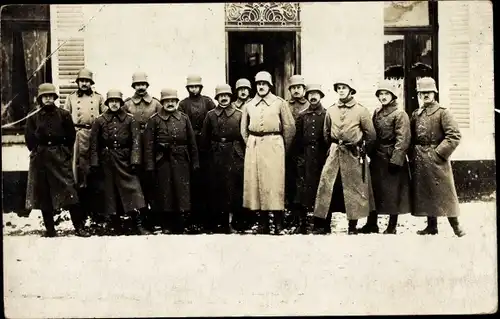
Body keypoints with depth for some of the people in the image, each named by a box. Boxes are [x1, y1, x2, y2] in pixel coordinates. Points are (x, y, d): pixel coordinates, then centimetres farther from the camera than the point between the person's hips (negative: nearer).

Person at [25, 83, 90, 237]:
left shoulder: (64, 115, 4)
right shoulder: (34, 118, 9)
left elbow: (71, 135, 3)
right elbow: (29, 138, 10)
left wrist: (65, 151, -2)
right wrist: (36, 150, 1)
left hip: (60, 157, -2)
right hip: (40, 159, 2)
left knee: (69, 190, -10)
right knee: (44, 194, 5)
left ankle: (79, 226, -8)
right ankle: (49, 228, 14)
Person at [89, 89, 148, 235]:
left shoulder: (130, 119, 1)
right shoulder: (100, 120, 4)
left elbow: (136, 141, -4)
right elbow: (94, 143, 5)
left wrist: (135, 160, -13)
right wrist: (95, 163, 0)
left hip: (125, 159, -1)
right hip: (107, 161, 1)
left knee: (131, 188, -7)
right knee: (110, 191, 5)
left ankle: (138, 225, -6)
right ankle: (114, 223, 16)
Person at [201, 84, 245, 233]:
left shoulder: (238, 114, 5)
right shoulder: (210, 115, 7)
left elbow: (244, 136, 2)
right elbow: (205, 138, 9)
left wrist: (243, 153, -3)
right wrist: (208, 153, 4)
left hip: (235, 154, -1)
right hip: (216, 155, 1)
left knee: (235, 186, 0)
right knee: (216, 187, 3)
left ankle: (236, 221, 10)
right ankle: (218, 222, 12)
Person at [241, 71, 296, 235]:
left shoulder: (280, 103, 2)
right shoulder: (249, 105, 12)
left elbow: (289, 127, 4)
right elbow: (244, 129, 20)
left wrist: (283, 148, 6)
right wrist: (251, 145, 12)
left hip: (273, 145, -3)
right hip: (253, 146, 4)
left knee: (274, 183, -6)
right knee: (255, 182, 3)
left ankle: (279, 225, -1)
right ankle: (263, 223, 11)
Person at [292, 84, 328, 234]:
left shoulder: (327, 114, 3)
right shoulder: (302, 115, 10)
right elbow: (297, 137, 8)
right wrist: (297, 156, 2)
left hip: (322, 157, -1)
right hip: (305, 157, 2)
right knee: (303, 187, 0)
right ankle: (301, 223, 7)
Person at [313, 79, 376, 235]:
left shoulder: (361, 110, -3)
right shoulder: (331, 110, 7)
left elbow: (371, 134, 2)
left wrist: (362, 151, 6)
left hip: (354, 155, -3)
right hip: (334, 153, 3)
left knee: (354, 190, 3)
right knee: (326, 188, -2)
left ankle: (352, 227, 13)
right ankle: (323, 226, 6)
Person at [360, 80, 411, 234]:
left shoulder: (400, 114, -10)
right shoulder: (377, 113, 12)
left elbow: (402, 140, -16)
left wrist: (396, 160, -21)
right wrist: (371, 153, 10)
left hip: (392, 159, -7)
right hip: (377, 158, 7)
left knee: (393, 193, 1)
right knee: (374, 190, 11)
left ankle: (392, 227, 12)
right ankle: (371, 224, 22)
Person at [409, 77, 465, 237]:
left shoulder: (443, 112, -4)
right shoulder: (415, 114, 12)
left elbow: (455, 135, -13)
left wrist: (439, 152, -16)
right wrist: (413, 156, 5)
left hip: (436, 159, -5)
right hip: (419, 162, 5)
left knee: (445, 192, -2)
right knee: (425, 193, 8)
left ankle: (455, 225, 10)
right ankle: (432, 226, 18)